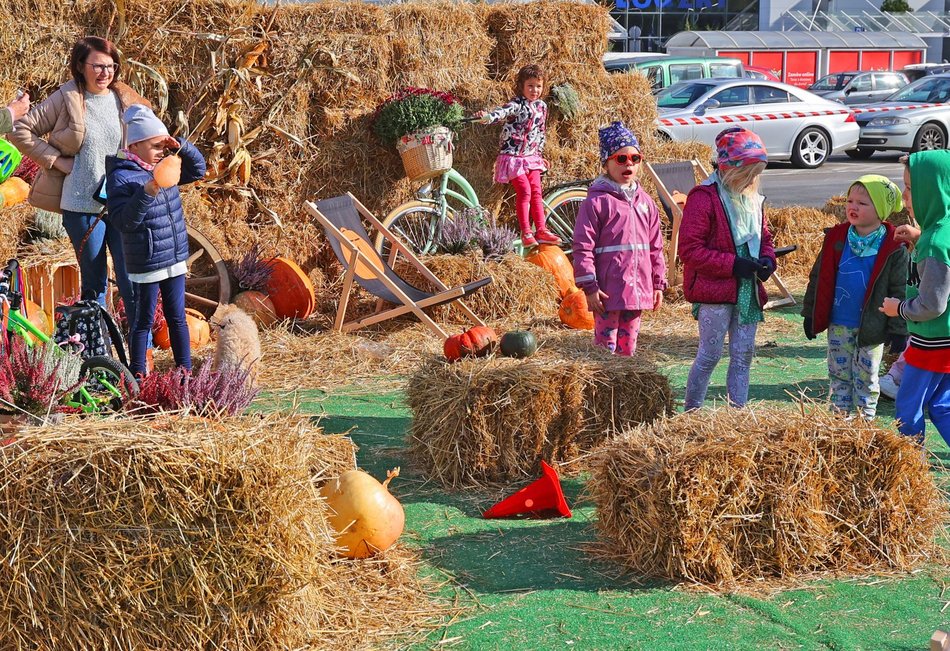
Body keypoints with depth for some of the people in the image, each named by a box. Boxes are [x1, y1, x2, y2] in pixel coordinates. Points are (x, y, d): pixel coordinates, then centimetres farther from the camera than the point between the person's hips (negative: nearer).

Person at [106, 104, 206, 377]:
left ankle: (185, 370, 20)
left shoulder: (163, 168, 8)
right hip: (145, 265, -7)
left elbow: (198, 169, 19)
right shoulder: (121, 177, -14)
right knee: (144, 320, 4)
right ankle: (138, 373, 15)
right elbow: (124, 221, -21)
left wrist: (182, 147, 1)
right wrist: (147, 193, -31)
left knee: (177, 318, 13)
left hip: (175, 260, 7)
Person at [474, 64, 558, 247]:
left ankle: (541, 230, 9)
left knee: (536, 192, 4)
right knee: (524, 191, -12)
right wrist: (488, 116, -56)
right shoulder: (517, 105, -14)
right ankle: (526, 233, -7)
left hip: (531, 156, 7)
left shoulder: (542, 106, 8)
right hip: (513, 156, -7)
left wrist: (540, 154, 24)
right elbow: (503, 111, -36)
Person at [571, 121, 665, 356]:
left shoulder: (645, 201, 13)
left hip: (637, 290, 6)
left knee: (628, 348, 13)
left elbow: (655, 247, 18)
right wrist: (589, 286, -14)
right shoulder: (597, 201, -7)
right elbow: (582, 247, -10)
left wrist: (658, 283, 15)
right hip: (608, 291, -6)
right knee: (606, 347, -4)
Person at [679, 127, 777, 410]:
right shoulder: (703, 198, -13)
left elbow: (764, 237, 24)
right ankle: (691, 413, 11)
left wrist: (767, 259, 0)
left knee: (743, 354, 9)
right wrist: (733, 264, -21)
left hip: (748, 291, 7)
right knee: (710, 354, -2)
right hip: (714, 291, -7)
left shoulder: (753, 199, 12)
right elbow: (690, 250, -17)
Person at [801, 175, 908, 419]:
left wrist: (898, 330, -8)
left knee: (866, 380, 8)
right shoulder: (836, 238, -1)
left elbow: (900, 290, -6)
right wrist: (810, 314, 7)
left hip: (872, 328, -3)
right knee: (839, 377, 11)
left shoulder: (894, 249, -10)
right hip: (838, 325, 3)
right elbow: (818, 278, 7)